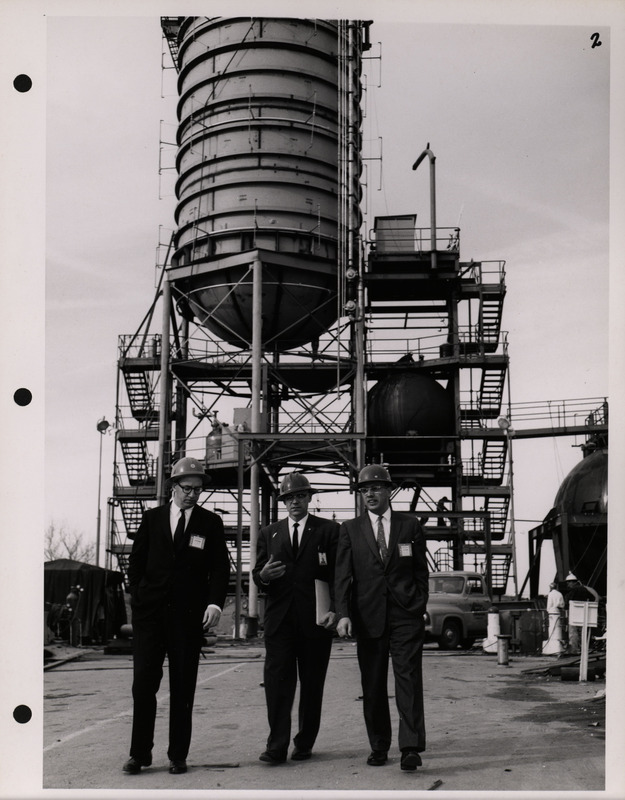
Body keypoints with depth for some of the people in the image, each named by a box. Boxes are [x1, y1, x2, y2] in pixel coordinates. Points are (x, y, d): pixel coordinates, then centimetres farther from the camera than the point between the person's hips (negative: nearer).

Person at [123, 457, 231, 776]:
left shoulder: (211, 523, 6)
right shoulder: (152, 518, 9)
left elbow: (220, 567, 2)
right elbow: (136, 561, 10)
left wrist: (215, 602, -11)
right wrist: (136, 597, -2)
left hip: (189, 615, -1)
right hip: (149, 613, 1)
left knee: (183, 687, 4)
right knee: (143, 681, -1)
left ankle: (178, 755, 13)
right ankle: (139, 753, 11)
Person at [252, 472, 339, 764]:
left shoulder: (329, 530, 6)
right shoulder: (269, 533, 16)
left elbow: (338, 574, 0)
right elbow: (257, 573, 12)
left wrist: (335, 609, -13)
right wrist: (263, 576, -13)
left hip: (315, 618, -1)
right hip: (279, 618, 2)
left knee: (312, 683, 5)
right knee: (277, 680, -6)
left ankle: (305, 743, 17)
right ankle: (277, 746, -3)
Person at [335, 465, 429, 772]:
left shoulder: (410, 525, 8)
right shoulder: (350, 529, 8)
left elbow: (421, 571, 10)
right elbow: (342, 575, 3)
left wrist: (420, 607, 1)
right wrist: (343, 613, -8)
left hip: (406, 616, -1)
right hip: (368, 617, 2)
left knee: (408, 678, -8)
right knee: (372, 685, 7)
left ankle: (411, 748, -9)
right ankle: (378, 746, 17)